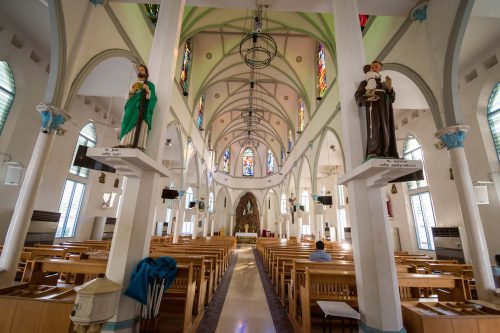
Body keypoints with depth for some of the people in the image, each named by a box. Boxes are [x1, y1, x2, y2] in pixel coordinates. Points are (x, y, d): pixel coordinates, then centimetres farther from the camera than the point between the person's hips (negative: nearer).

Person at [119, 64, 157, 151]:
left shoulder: (150, 84, 17)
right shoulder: (133, 84, 29)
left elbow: (153, 98, 3)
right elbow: (127, 97, 23)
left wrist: (148, 91, -16)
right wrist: (131, 92, 2)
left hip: (143, 108, -4)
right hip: (132, 108, 4)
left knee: (141, 126, -22)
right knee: (129, 125, -14)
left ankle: (138, 146, -34)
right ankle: (126, 144, -25)